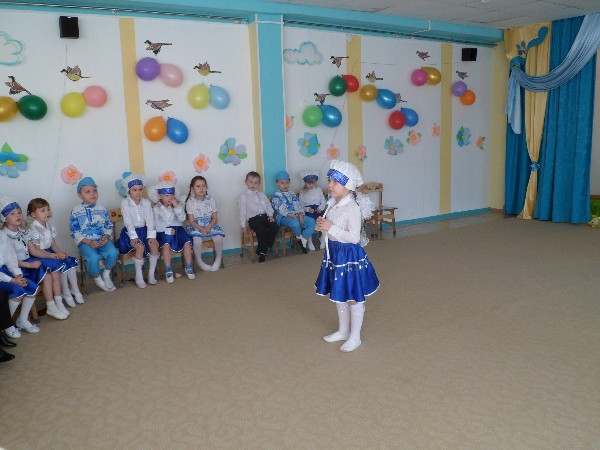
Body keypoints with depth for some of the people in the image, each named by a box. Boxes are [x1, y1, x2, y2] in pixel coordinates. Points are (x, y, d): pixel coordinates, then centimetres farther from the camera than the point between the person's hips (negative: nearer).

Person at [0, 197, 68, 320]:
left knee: (55, 271, -10)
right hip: (18, 268, -8)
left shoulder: (23, 232, 10)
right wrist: (30, 265, -24)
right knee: (46, 275, -22)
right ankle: (51, 308, -11)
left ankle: (59, 303, -6)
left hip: (29, 261, 8)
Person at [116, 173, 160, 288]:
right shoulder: (125, 203, -9)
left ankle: (151, 273, -7)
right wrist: (134, 237, -22)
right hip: (131, 231, -3)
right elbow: (128, 222, -14)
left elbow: (150, 220, -6)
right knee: (140, 247, -28)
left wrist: (151, 236, -15)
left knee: (154, 244, -22)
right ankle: (138, 275, -13)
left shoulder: (146, 203, -1)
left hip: (144, 230, 3)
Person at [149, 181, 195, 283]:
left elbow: (182, 219, -8)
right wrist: (167, 230, -19)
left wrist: (177, 207, -17)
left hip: (177, 228, 2)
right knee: (166, 245, -32)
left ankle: (189, 268, -7)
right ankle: (168, 271, -21)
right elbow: (156, 226, -5)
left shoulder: (178, 204, 3)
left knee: (187, 242, -22)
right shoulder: (156, 209, -3)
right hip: (163, 231, -2)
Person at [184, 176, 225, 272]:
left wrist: (209, 227, -20)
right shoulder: (190, 202, -5)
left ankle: (218, 259, 3)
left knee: (219, 238, -24)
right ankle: (199, 261, -5)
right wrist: (201, 229, -24)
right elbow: (191, 221, -8)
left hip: (209, 225, 2)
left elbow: (214, 218, -1)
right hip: (195, 226, -2)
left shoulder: (211, 200, 0)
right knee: (197, 240, -31)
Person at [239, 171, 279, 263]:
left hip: (264, 216, 5)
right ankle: (262, 254, -14)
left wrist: (270, 215, 0)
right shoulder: (244, 197, 9)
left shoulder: (262, 195, 21)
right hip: (253, 218, -5)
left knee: (275, 227, -21)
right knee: (261, 231, -32)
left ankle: (262, 251, -13)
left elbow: (268, 206, 19)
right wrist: (244, 226, -1)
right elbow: (242, 212, 5)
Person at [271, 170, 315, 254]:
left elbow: (298, 205, 8)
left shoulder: (292, 194, 17)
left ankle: (304, 238, -14)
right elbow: (281, 209, -13)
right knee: (295, 223, -37)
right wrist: (292, 215, -22)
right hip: (284, 217, -6)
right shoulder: (276, 196, -2)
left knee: (312, 221, -13)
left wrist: (300, 215, -11)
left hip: (296, 215, 6)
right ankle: (299, 237, -7)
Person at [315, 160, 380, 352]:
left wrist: (331, 228, -26)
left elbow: (354, 237, -25)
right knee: (338, 295, 20)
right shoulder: (332, 204, 4)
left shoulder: (353, 208, -21)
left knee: (354, 298, 7)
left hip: (349, 255, -8)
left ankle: (355, 337, 22)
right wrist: (322, 225, -5)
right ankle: (343, 331, 38)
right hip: (334, 253, 9)